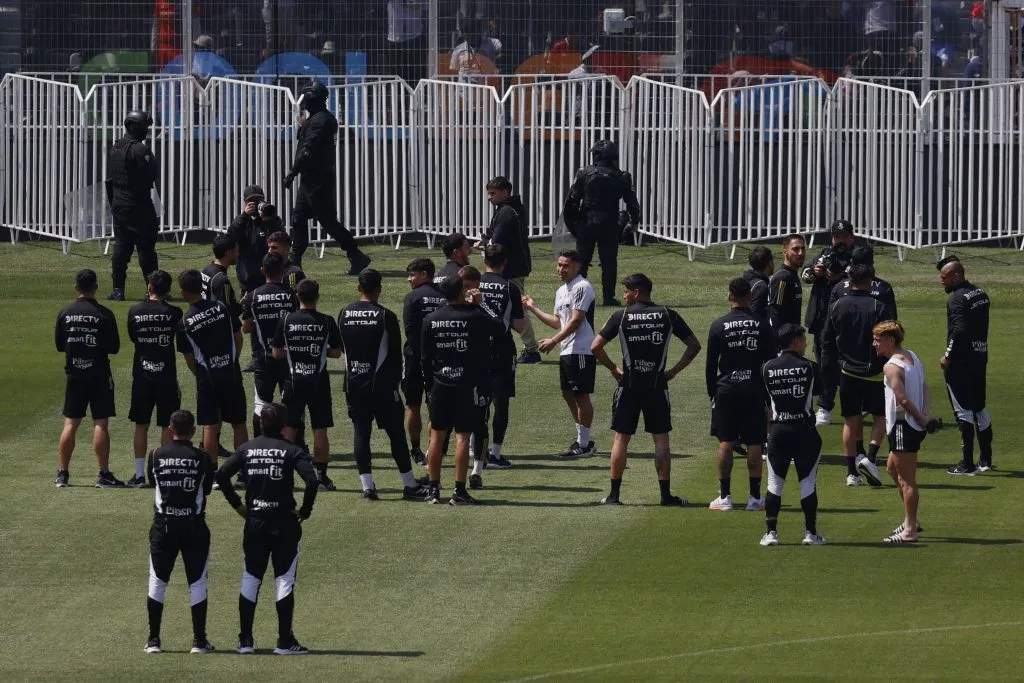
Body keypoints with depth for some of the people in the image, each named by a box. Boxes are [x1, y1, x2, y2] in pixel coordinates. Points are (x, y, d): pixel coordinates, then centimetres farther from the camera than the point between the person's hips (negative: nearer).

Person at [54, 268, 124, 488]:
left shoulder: (65, 313, 0)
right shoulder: (104, 314, -10)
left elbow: (59, 345, 7)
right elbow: (114, 347, -7)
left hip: (74, 374, 3)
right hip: (98, 374, -3)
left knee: (70, 423, 9)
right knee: (100, 423, -2)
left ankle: (62, 473, 10)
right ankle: (104, 475, -4)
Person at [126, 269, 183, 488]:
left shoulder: (135, 311, -3)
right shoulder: (173, 313, -9)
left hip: (141, 374, 2)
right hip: (166, 375, -2)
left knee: (141, 426, 9)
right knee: (168, 426, 5)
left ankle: (139, 474, 7)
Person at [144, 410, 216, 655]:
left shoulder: (156, 457, -2)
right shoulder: (203, 459, -5)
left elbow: (152, 482, 10)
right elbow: (206, 490, 4)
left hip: (163, 526, 1)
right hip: (194, 526, -1)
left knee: (157, 580, 8)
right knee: (197, 582, 6)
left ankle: (153, 640, 7)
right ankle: (199, 641, 5)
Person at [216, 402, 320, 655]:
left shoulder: (247, 449, 3)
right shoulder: (292, 451, -7)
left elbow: (221, 475, -3)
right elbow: (311, 480, -19)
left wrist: (237, 505, 6)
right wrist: (305, 510, -6)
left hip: (254, 521, 3)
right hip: (284, 523, -3)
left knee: (250, 578, 10)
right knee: (284, 580, 3)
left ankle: (245, 640, 9)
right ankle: (285, 641, 2)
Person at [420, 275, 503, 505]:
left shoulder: (430, 320, 2)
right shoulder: (475, 318, -9)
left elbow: (424, 358, 5)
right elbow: (499, 330, 6)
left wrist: (428, 386, 14)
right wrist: (478, 306, 11)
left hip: (439, 385, 3)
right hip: (467, 385, -3)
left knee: (437, 435, 10)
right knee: (462, 436, -1)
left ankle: (434, 490, 12)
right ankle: (459, 492, -4)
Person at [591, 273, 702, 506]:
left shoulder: (621, 316, -3)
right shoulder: (667, 315, 1)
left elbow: (596, 347, -6)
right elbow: (694, 345, 2)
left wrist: (613, 369, 5)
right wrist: (674, 371, 6)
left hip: (629, 385, -1)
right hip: (657, 386, 1)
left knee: (621, 439, 6)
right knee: (661, 439, 6)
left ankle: (614, 494, 7)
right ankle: (666, 494, 4)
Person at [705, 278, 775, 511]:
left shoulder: (719, 326, -2)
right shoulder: (761, 325, -1)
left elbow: (710, 365, 1)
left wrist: (712, 394, 11)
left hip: (726, 389, 0)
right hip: (754, 389, 0)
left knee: (725, 442, 4)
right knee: (754, 444, 4)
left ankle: (724, 496, 2)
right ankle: (755, 497, 5)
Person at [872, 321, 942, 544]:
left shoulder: (892, 367, -17)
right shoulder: (912, 357, 11)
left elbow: (903, 400, -22)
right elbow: (925, 390, 10)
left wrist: (922, 419, -11)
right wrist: (925, 417, 0)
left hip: (903, 425, -10)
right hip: (915, 425, 10)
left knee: (906, 479, -3)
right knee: (892, 468, 23)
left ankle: (909, 530, 2)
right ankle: (911, 521, 27)